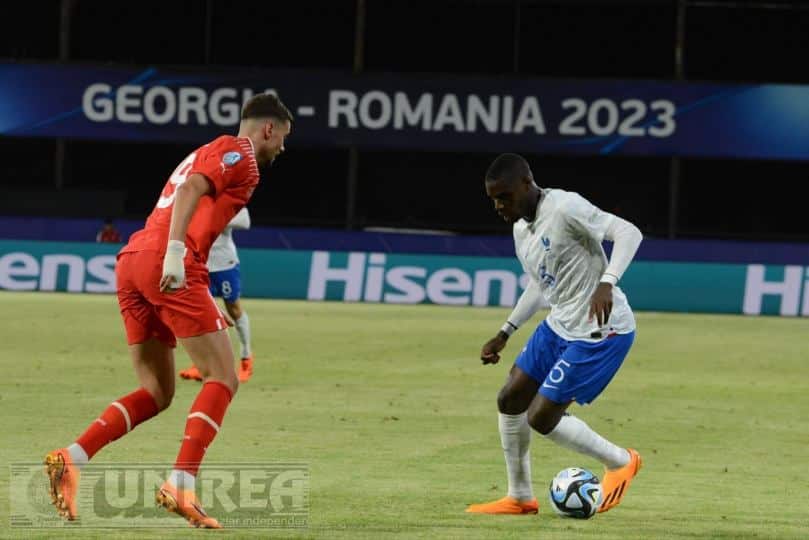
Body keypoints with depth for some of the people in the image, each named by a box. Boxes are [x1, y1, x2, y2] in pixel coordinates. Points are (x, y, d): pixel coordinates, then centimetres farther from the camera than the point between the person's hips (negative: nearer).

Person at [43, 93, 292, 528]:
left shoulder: (209, 153, 31)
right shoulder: (238, 153, 2)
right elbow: (192, 188, -15)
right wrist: (175, 253, -28)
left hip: (131, 262, 9)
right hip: (170, 265, -9)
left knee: (156, 394, 11)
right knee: (222, 379, -5)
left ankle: (71, 460, -4)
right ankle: (181, 486, -17)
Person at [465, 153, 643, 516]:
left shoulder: (565, 208, -20)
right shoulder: (522, 228, 9)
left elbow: (628, 232, -27)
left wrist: (607, 282, -41)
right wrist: (505, 333, 22)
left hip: (600, 332, -9)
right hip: (559, 325, 9)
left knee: (541, 418, -8)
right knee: (510, 401, 9)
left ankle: (621, 462, 13)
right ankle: (520, 497, 24)